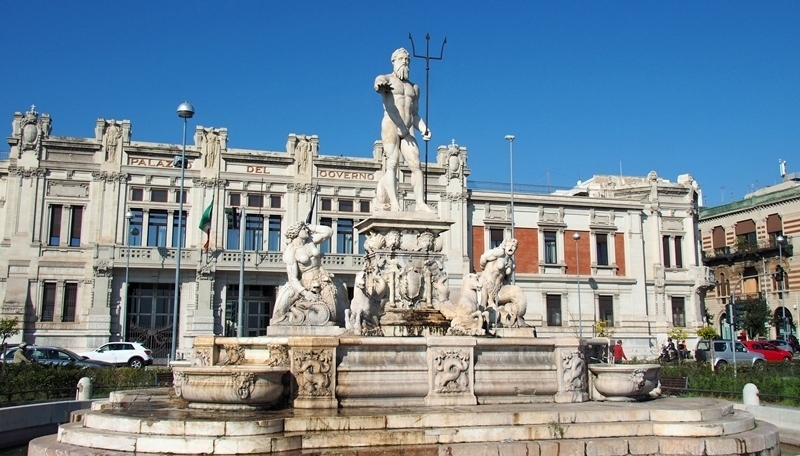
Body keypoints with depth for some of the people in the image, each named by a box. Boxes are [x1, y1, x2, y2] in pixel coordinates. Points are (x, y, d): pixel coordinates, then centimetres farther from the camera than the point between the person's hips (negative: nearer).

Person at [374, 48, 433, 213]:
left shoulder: (414, 87, 24)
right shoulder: (386, 79, 8)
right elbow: (378, 85, -18)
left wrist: (424, 129, 5)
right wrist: (380, 85, -44)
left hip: (408, 130, 5)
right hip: (390, 125, -5)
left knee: (415, 164, -9)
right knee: (392, 163, -14)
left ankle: (420, 203, -15)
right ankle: (393, 202, -20)